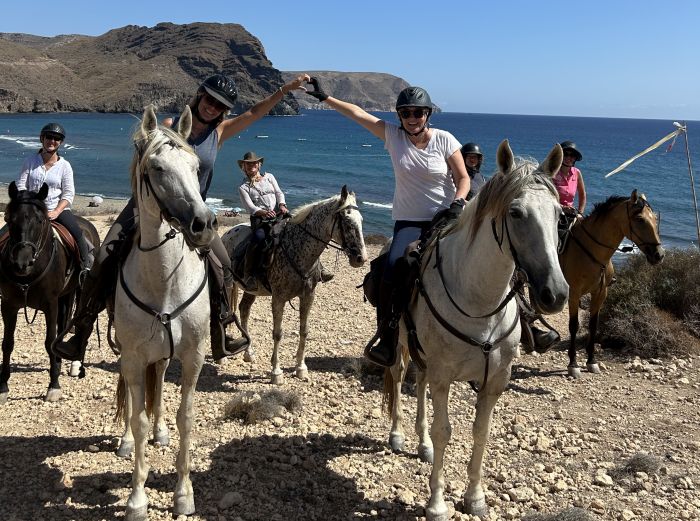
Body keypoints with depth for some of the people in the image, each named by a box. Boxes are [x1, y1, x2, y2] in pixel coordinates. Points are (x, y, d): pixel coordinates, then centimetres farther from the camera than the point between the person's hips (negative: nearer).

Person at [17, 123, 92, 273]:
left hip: (58, 208, -1)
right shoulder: (30, 161, 4)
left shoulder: (64, 165, 1)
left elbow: (68, 194, -4)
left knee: (78, 233, -23)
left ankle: (86, 267, -12)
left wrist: (55, 212, -17)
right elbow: (21, 186, 1)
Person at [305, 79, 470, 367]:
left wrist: (457, 203, -18)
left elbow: (463, 178, 1)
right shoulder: (393, 135, 1)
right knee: (393, 268, -23)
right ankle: (386, 336, -15)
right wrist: (325, 97, 3)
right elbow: (357, 113, 3)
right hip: (408, 221, 0)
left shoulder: (444, 139, -3)